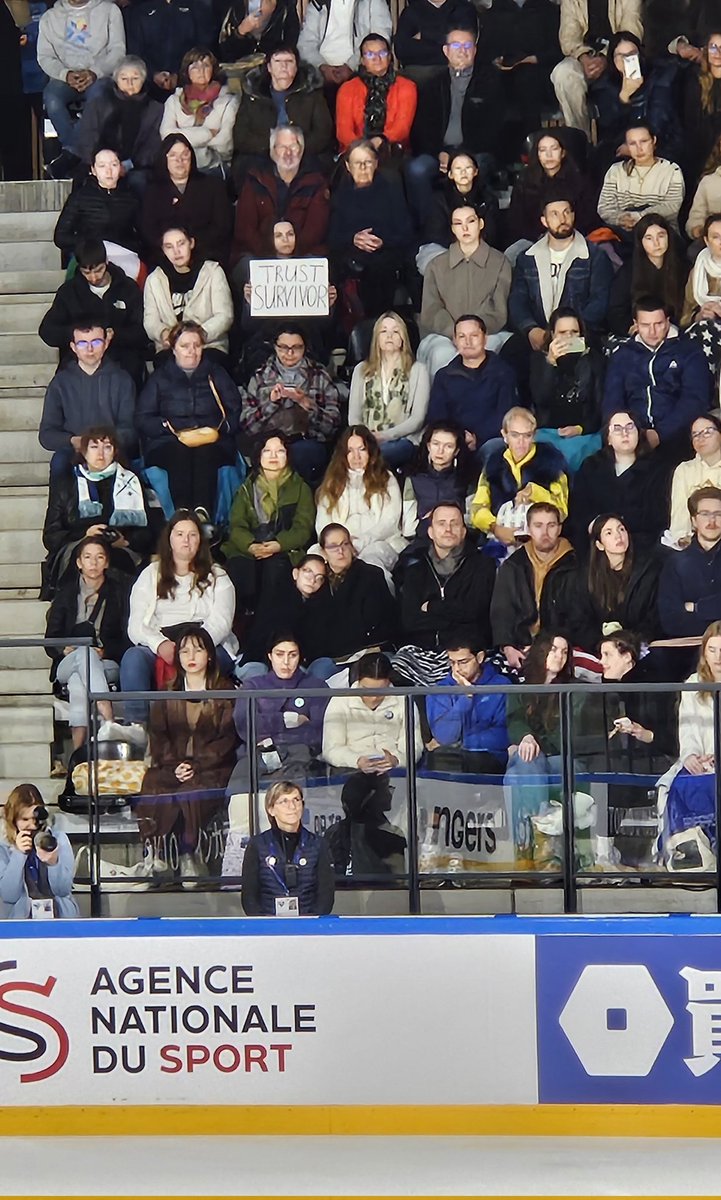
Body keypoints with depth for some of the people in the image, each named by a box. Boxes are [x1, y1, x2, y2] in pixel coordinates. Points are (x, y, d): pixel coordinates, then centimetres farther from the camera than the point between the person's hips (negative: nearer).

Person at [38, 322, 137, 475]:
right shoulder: (61, 382, 11)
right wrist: (72, 441, -15)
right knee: (59, 461, -34)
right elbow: (46, 434, 7)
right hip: (73, 452, 1)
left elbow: (129, 429, 4)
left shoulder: (121, 379, 11)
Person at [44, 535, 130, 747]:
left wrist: (104, 651, -16)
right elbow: (50, 641, 10)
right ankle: (108, 721, -59)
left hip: (109, 665, 0)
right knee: (84, 652, -37)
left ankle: (79, 750, -55)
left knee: (78, 679, -36)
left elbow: (127, 640, 4)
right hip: (67, 664, 0)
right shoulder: (66, 593, 16)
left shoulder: (119, 592, 13)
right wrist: (64, 649, -13)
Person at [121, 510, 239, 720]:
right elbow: (136, 626, 7)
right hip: (159, 648, 1)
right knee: (133, 657, -32)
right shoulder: (150, 575, 20)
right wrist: (160, 645, -16)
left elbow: (220, 623, 2)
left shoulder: (217, 577, 19)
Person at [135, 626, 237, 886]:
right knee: (153, 789, -29)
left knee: (190, 793, -34)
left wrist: (196, 766, -14)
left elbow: (228, 738, -1)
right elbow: (158, 736, 9)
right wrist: (174, 766, -11)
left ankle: (189, 858, -22)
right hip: (172, 766, 3)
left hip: (212, 768, -3)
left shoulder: (224, 691, 8)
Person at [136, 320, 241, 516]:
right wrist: (173, 430, -8)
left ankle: (203, 512, -55)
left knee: (205, 452, -37)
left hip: (212, 442, 0)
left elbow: (235, 411, 11)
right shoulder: (160, 377, 20)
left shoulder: (217, 375, 23)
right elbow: (143, 418, 8)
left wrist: (217, 429, -9)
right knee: (180, 452, -37)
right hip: (168, 443, 0)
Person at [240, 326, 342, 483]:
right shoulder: (260, 377, 14)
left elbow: (333, 425, 4)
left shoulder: (320, 376, 12)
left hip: (309, 442, 0)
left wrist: (306, 403, -10)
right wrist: (270, 402, -7)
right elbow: (247, 425, 7)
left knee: (302, 451, -35)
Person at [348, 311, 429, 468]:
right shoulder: (361, 370, 23)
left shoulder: (417, 370, 13)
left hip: (402, 440, -2)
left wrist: (385, 435, -12)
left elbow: (418, 418, 3)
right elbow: (354, 416, 15)